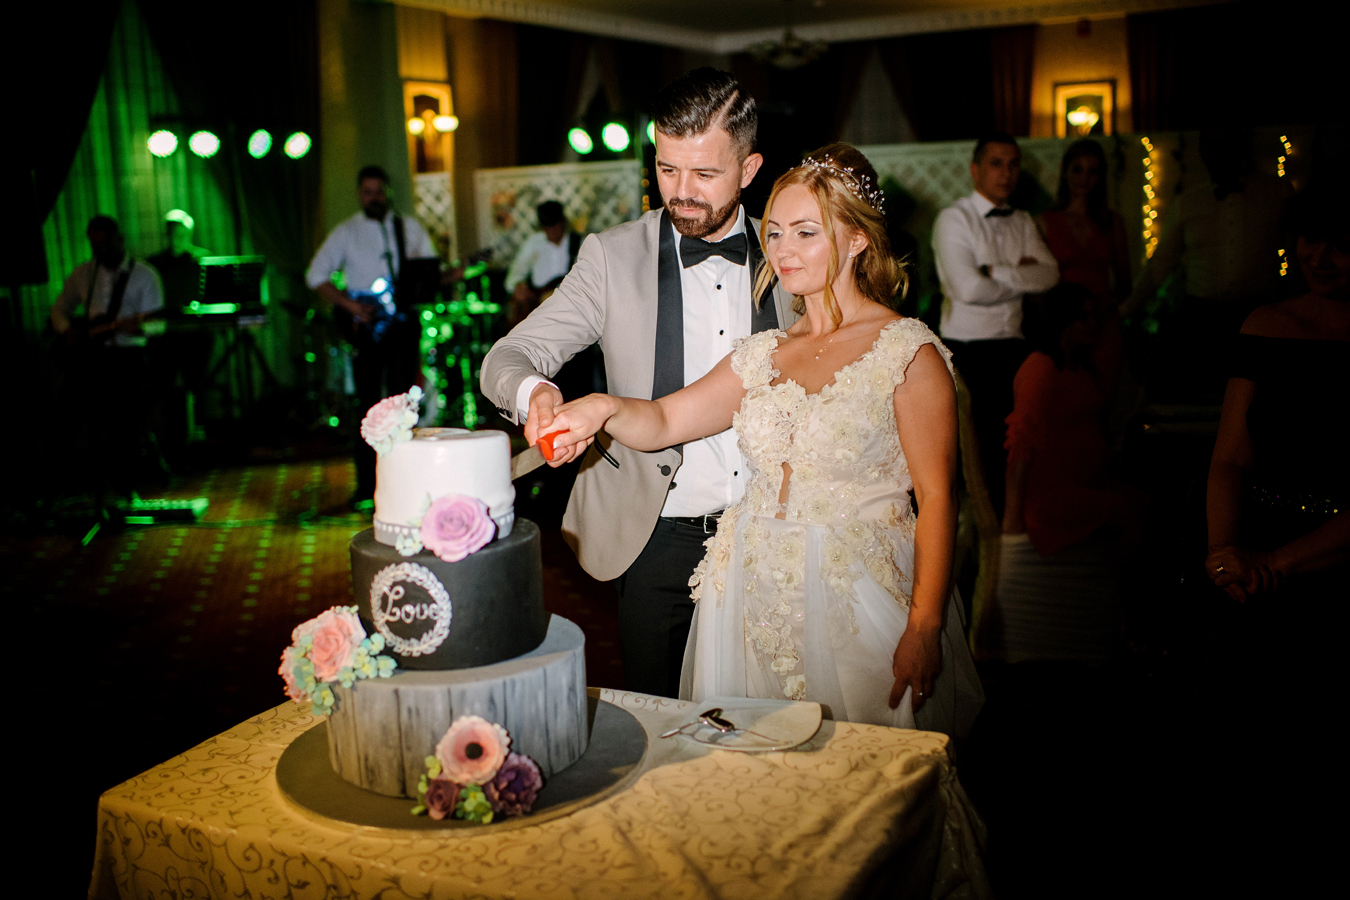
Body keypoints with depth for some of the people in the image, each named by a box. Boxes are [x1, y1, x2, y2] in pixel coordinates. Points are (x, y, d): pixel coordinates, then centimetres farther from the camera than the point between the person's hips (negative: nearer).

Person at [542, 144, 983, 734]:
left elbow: (936, 496, -10)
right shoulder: (763, 355, 12)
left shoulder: (908, 351, -6)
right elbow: (663, 420, 5)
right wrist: (605, 408, -18)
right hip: (755, 592, 5)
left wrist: (924, 629, -16)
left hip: (856, 596, -4)